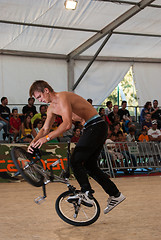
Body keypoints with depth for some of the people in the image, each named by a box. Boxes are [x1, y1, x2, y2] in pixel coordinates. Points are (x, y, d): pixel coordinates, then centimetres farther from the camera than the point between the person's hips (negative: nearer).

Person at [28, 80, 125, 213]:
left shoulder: (62, 97, -18)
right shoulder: (52, 107, 13)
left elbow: (67, 124, -30)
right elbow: (45, 129, 18)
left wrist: (47, 138, -30)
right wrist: (34, 142, 2)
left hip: (97, 126, -10)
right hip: (91, 128, 10)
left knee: (75, 161, -14)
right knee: (89, 166, 11)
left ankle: (87, 194, -13)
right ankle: (115, 195, 18)